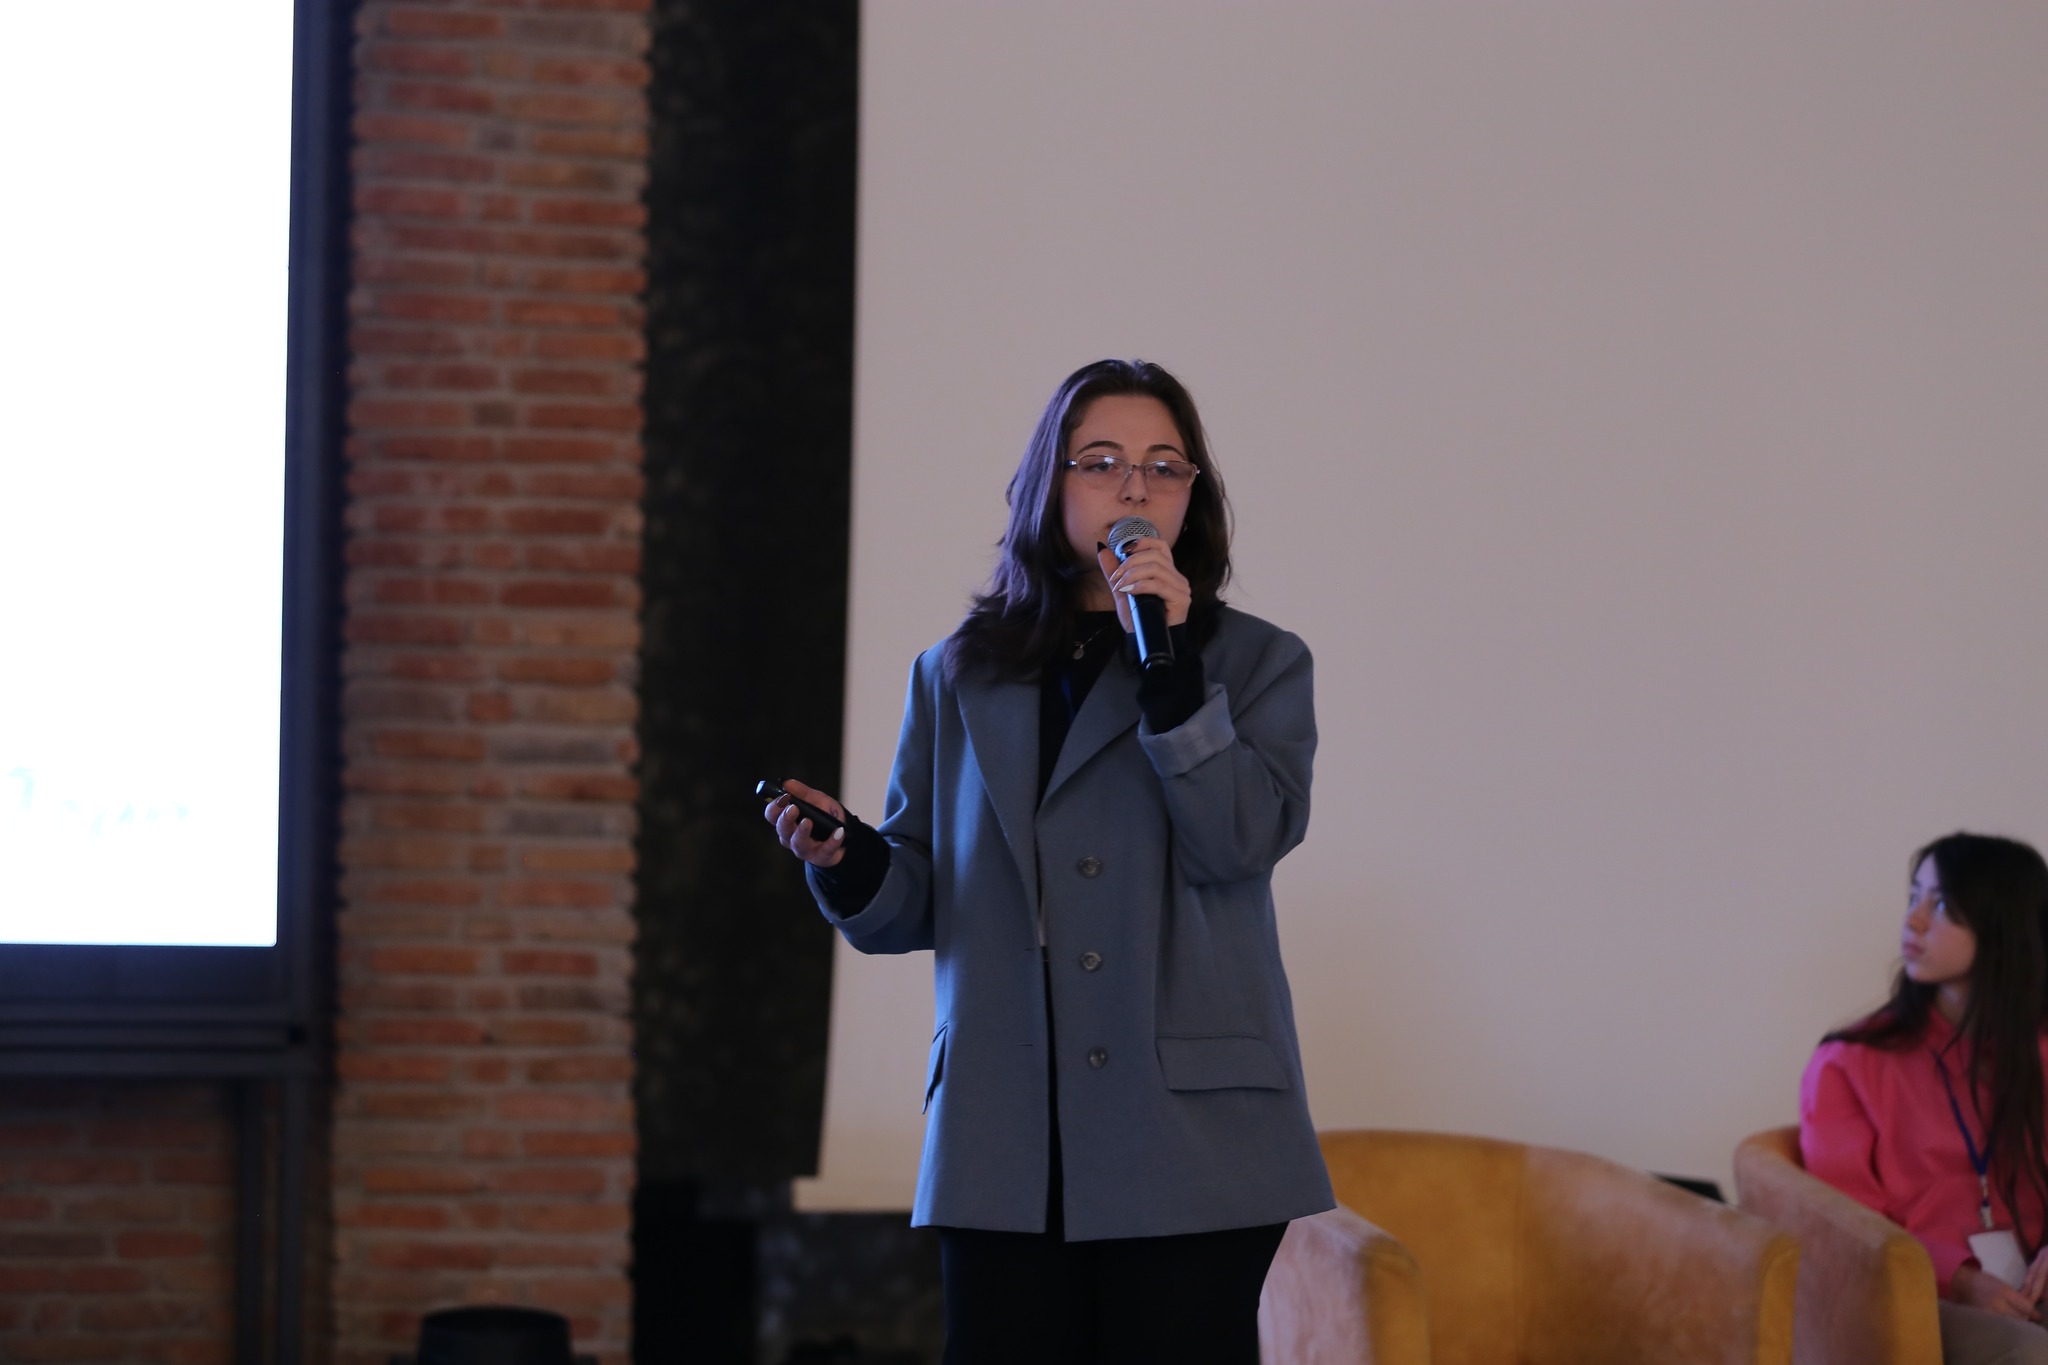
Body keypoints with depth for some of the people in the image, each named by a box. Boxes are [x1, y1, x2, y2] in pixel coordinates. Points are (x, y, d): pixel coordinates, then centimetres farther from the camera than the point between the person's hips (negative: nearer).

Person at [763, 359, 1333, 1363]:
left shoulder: (1258, 666, 8)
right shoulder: (958, 678, 14)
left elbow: (1244, 843, -9)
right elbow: (917, 903, 12)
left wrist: (1171, 673, -14)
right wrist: (845, 863, -9)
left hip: (1189, 1135, -2)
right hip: (1003, 1145, 2)